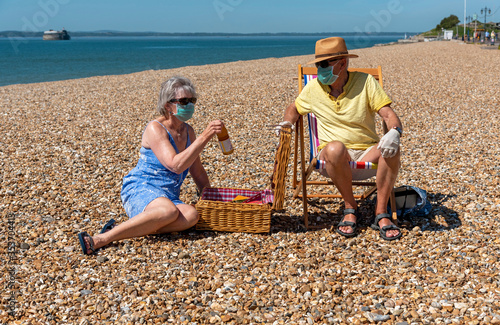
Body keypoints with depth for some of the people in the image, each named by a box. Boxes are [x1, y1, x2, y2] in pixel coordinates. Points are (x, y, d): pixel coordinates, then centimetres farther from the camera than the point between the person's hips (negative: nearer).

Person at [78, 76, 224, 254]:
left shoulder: (188, 131, 14)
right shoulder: (155, 128, -9)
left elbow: (198, 173, 25)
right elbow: (175, 165, -23)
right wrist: (204, 137, -24)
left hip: (168, 197, 6)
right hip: (140, 191, -6)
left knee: (191, 215, -30)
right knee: (168, 211, -41)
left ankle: (121, 231, -27)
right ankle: (101, 239, -34)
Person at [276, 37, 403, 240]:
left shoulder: (365, 82, -3)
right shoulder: (313, 87, 3)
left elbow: (388, 114, -10)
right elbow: (293, 108, 21)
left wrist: (394, 132, -33)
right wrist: (288, 121, -3)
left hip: (368, 154, 0)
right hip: (335, 157, 0)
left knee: (391, 149, -34)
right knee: (335, 148, -38)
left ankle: (381, 213, -19)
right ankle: (350, 208, -16)